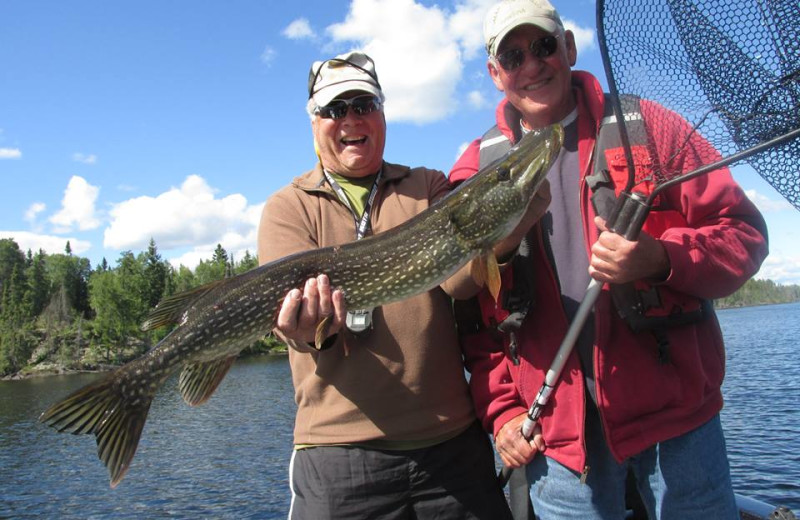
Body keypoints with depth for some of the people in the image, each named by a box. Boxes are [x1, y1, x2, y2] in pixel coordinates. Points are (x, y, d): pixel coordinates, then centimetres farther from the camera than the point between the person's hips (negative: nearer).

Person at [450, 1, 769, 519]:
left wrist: (662, 258, -20)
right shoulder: (477, 171, 2)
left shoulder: (642, 125, 0)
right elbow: (474, 314, 4)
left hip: (673, 411, 0)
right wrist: (501, 411, -1)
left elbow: (744, 232, -1)